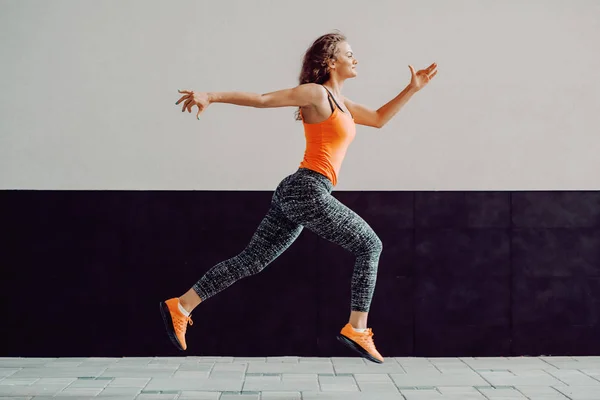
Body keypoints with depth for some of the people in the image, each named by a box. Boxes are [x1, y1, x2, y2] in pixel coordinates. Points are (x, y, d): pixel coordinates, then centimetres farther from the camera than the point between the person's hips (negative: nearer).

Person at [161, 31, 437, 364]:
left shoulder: (341, 103, 23)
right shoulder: (316, 93, -5)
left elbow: (379, 119, 32)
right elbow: (261, 99, -10)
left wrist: (412, 89, 28)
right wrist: (210, 96, -17)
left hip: (294, 193, 9)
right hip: (308, 190, -9)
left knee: (251, 260, 7)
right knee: (369, 246, 2)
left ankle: (180, 307, 7)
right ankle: (356, 329, 3)